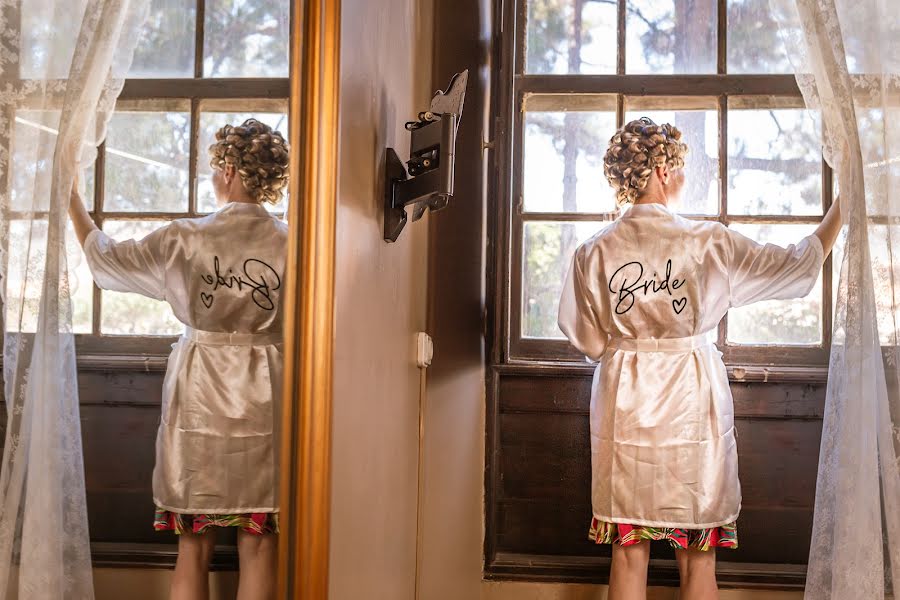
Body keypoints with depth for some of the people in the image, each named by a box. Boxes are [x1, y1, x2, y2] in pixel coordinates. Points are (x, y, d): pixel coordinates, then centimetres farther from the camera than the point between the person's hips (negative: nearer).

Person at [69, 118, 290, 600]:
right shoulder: (292, 245, -8)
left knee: (194, 549, 11)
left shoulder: (185, 240, -7)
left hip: (199, 404, 0)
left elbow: (105, 258, 8)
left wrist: (71, 197, 22)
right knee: (258, 548, 8)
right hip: (265, 410, 0)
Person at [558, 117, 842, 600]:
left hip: (624, 406, 2)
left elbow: (588, 341, 0)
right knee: (698, 559, 9)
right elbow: (798, 265, 1)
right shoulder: (708, 243, -8)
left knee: (629, 552, 10)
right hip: (693, 404, -2)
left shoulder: (594, 252, -4)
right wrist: (843, 204, 15)